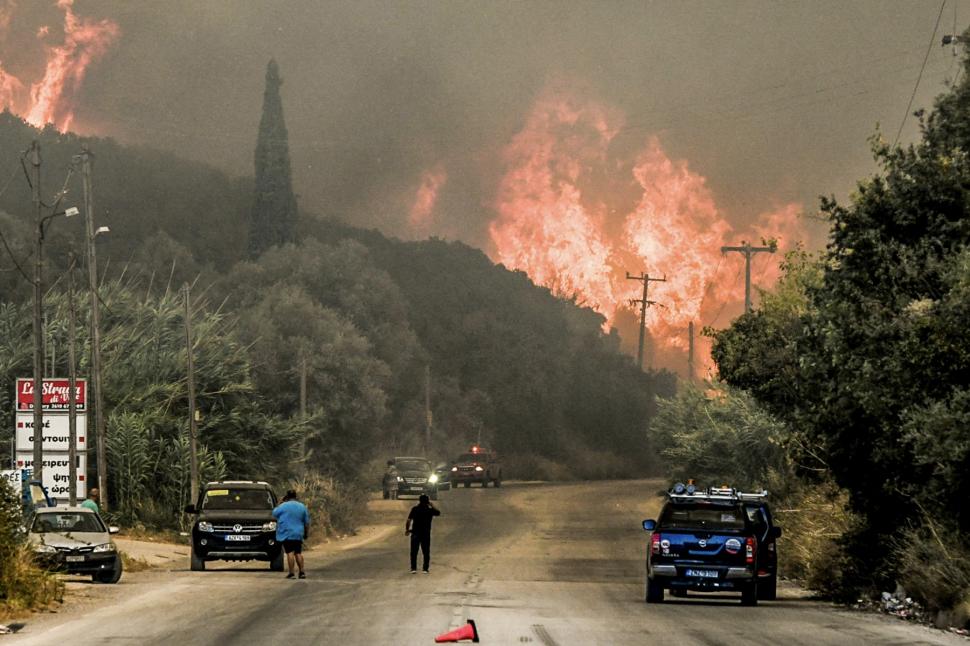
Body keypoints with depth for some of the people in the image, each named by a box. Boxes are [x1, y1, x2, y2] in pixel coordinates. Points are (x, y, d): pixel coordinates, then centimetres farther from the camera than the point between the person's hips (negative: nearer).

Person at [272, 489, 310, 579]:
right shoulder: (302, 507, 8)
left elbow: (274, 514, 6)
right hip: (298, 534, 5)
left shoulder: (284, 506, -7)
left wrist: (280, 503, 12)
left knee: (290, 552, -7)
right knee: (298, 553, 11)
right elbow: (306, 522, 11)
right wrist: (307, 533, 20)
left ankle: (291, 573, -11)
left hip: (286, 534, -5)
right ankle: (302, 572, 7)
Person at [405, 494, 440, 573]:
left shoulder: (415, 509, -7)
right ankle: (425, 569, 9)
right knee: (426, 552, 10)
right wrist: (431, 505, 20)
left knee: (414, 552, 6)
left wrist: (407, 529, 2)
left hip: (415, 534, -1)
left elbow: (408, 520, -11)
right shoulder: (430, 510, -3)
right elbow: (438, 513, 18)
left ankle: (413, 568, -1)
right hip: (426, 534, 1)